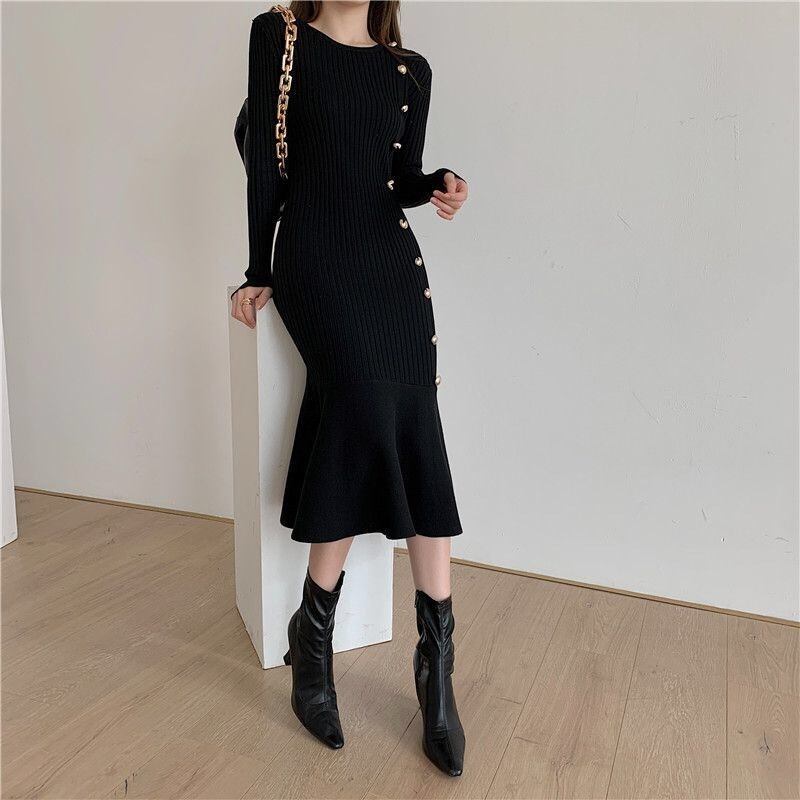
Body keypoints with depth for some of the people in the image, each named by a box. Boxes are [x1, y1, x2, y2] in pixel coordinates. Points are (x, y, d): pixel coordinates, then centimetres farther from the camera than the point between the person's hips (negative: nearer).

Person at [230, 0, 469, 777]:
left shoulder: (410, 69, 16)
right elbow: (264, 160, 4)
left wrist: (440, 185, -5)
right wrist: (259, 270, 2)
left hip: (394, 261, 4)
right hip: (314, 258, -3)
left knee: (415, 437, -8)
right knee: (365, 411, -23)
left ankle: (437, 665, -2)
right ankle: (312, 631, -3)